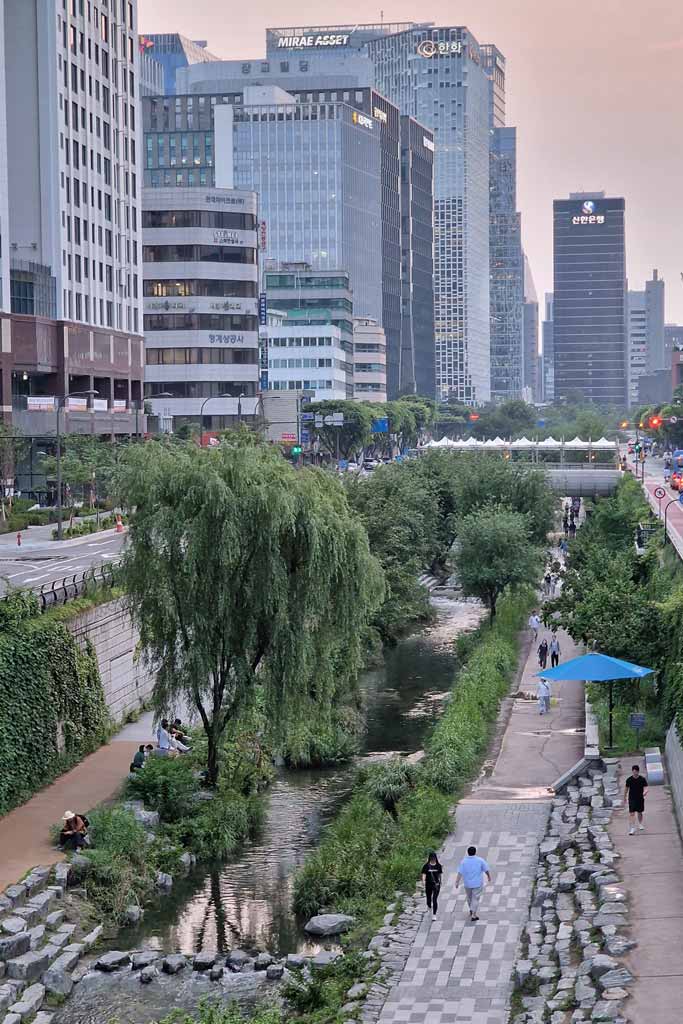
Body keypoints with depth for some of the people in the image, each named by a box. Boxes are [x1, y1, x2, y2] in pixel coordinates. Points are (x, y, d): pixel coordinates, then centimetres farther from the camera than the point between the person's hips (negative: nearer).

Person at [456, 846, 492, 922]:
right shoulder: (480, 860, -8)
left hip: (467, 883, 2)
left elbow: (460, 873, -12)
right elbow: (487, 870, -3)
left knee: (469, 897, 22)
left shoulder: (463, 861, -8)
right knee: (475, 899, 2)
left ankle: (471, 910, 40)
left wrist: (457, 882, -11)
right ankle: (473, 915, -3)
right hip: (477, 883, -2)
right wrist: (489, 878, 13)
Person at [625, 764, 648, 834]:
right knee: (632, 813, -9)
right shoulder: (629, 780, -4)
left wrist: (644, 792, -35)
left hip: (640, 799, 1)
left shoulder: (642, 779, -7)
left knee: (639, 813, 16)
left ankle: (640, 824, 39)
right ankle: (633, 828, -9)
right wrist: (624, 798, 15)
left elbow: (645, 788, -12)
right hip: (632, 799, -1)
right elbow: (626, 789, 8)